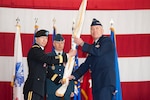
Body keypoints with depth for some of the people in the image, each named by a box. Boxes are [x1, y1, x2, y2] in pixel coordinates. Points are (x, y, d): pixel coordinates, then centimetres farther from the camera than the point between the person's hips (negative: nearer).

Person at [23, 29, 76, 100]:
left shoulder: (40, 51, 19)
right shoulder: (34, 50, -10)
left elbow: (47, 70, 19)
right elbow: (50, 60, -21)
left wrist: (60, 80, 10)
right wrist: (68, 55, -17)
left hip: (40, 89, 9)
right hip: (33, 88, -9)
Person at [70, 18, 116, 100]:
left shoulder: (107, 41, 1)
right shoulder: (92, 47, 21)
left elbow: (98, 52, -18)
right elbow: (86, 64, 21)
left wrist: (82, 43, -11)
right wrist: (74, 76, 10)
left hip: (106, 82, -7)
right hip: (96, 83, 7)